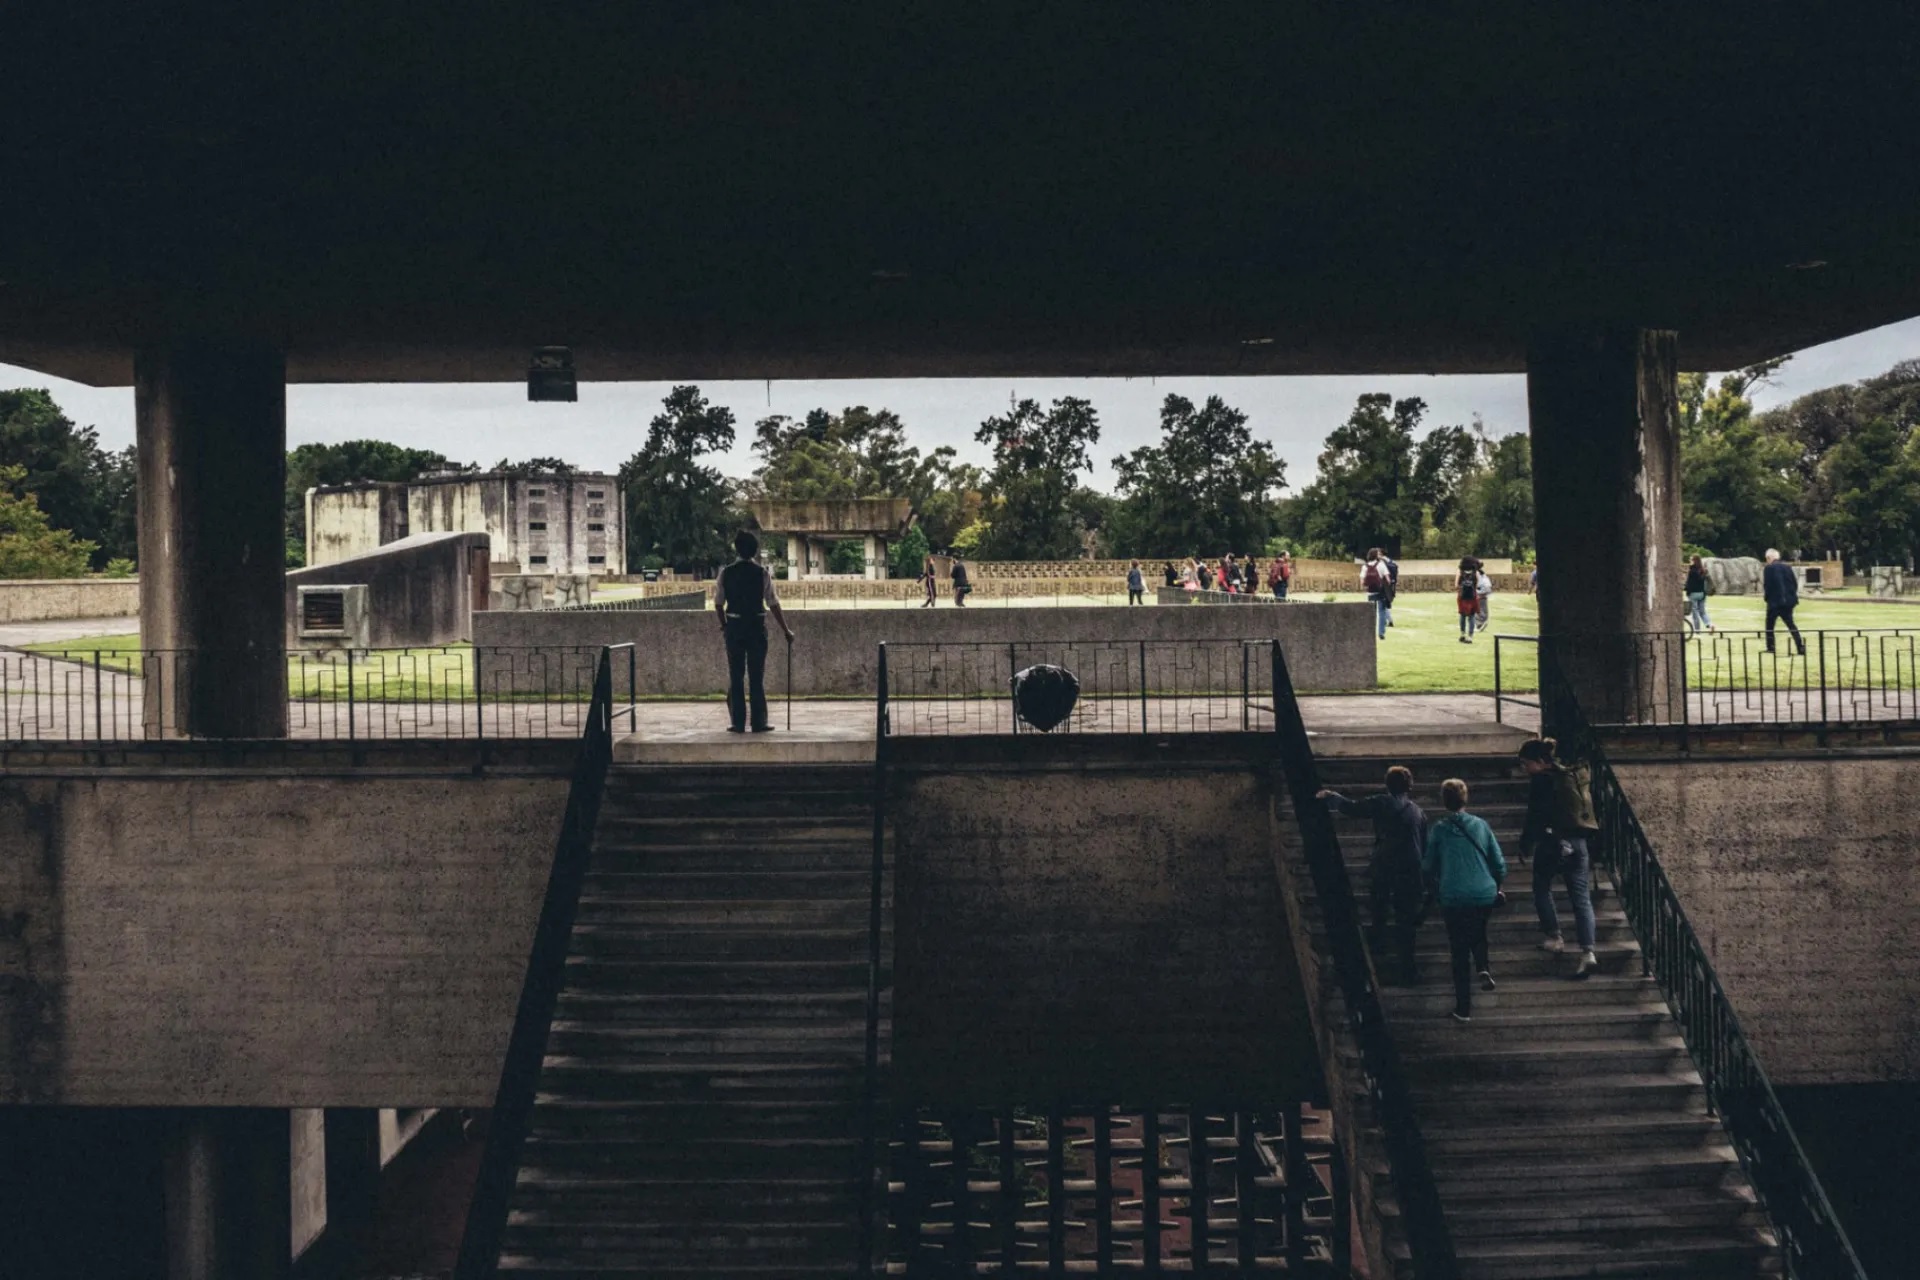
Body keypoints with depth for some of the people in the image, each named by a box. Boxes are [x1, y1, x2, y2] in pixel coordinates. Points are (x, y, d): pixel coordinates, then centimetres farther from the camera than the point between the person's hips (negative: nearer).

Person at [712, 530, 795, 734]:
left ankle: (737, 722, 6)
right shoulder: (762, 573, -5)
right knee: (757, 676, 3)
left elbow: (718, 603, 3)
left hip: (734, 627, 1)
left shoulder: (726, 573, -1)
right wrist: (786, 630, 2)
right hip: (756, 626, -1)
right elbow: (773, 604, -6)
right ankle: (759, 722, 4)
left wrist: (724, 624, 21)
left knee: (735, 676, 6)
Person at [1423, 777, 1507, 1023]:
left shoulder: (1437, 830, -4)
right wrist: (1497, 888, 22)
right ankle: (1483, 968, 6)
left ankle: (1463, 1009, 9)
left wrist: (1437, 892, 19)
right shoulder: (1480, 825, 1)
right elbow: (1499, 863, 4)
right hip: (1485, 896, 2)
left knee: (1459, 952, 7)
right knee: (1478, 934, 31)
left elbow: (1428, 868, 1)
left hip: (1453, 899, -2)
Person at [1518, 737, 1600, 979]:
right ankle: (1587, 952, -10)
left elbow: (1535, 816, -12)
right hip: (1577, 841, 6)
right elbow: (1587, 809, 16)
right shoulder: (1573, 777, 11)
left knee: (1542, 889, 19)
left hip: (1551, 841, -6)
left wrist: (1526, 842, -2)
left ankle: (1554, 938, 19)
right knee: (1581, 897, 1)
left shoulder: (1540, 781, -10)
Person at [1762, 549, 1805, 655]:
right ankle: (1801, 648, 0)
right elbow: (1795, 583, 8)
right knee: (1790, 624, 10)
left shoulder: (1769, 568, -8)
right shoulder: (1787, 567, 8)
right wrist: (1794, 598, 15)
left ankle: (1770, 648, 5)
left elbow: (1766, 585, -12)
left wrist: (1767, 597, 4)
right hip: (1788, 601, 5)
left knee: (1770, 625, 8)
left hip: (1774, 601, -5)